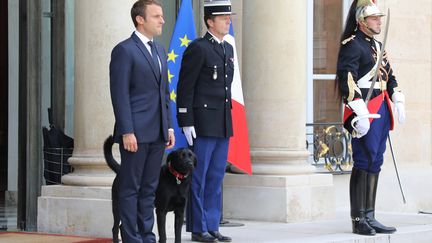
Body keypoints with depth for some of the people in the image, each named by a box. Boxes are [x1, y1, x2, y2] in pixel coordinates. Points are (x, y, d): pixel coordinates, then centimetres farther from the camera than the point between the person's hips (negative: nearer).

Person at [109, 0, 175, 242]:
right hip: (136, 132, -7)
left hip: (158, 133, 8)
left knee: (149, 188, 11)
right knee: (131, 189, -2)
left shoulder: (160, 51, 17)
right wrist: (127, 132, -18)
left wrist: (169, 126, 13)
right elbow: (120, 94, -13)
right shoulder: (124, 50, -8)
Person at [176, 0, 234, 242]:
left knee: (216, 177, 9)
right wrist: (186, 123, -15)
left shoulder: (228, 49, 15)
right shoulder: (197, 48, -9)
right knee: (199, 177, -1)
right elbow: (185, 88, -11)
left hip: (224, 125, 8)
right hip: (203, 122, -8)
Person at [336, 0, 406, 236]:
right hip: (364, 112, -9)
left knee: (375, 163, 10)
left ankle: (369, 217, 15)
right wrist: (361, 114, -24)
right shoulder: (352, 45, -9)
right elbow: (347, 81, -18)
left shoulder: (377, 45, 19)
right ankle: (358, 220, -5)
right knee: (363, 162, -9)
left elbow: (389, 75, 26)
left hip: (381, 110, 9)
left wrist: (398, 101, 14)